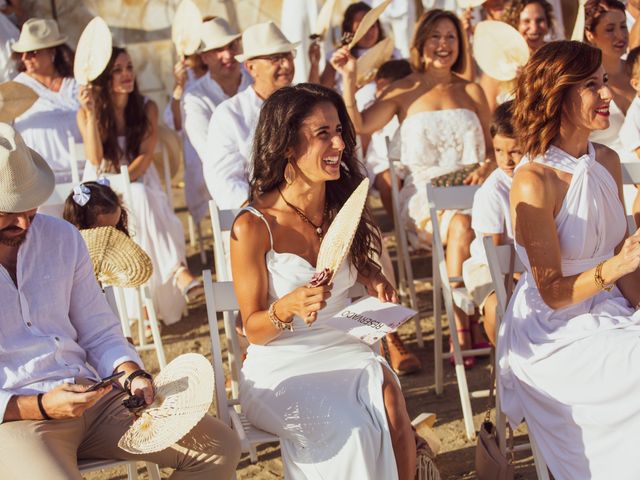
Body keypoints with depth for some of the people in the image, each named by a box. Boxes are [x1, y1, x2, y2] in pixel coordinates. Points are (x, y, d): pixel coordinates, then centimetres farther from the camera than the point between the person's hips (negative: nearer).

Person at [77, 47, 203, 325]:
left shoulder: (147, 109, 3)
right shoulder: (87, 113, -1)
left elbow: (146, 156, -6)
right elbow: (95, 159, -15)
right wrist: (91, 114, -23)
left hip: (140, 184, 2)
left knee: (142, 200, -36)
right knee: (139, 203, -36)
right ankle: (177, 270, -47)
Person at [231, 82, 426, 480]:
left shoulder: (343, 208, 4)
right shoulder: (253, 227, -12)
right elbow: (253, 330, -7)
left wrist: (373, 277, 2)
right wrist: (286, 308, -29)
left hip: (344, 350, 4)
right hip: (281, 366, -4)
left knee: (389, 399, -30)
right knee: (352, 432, -31)